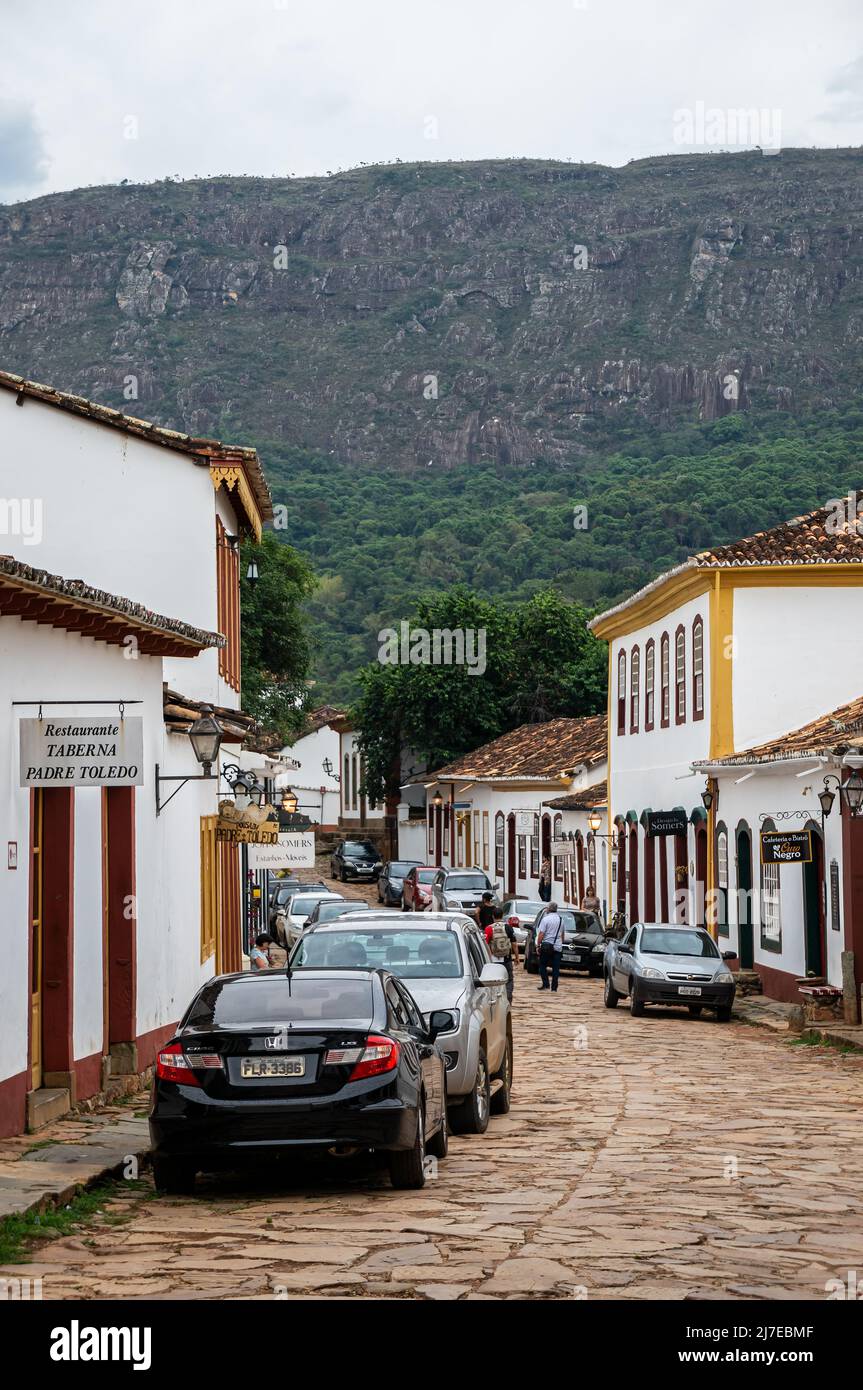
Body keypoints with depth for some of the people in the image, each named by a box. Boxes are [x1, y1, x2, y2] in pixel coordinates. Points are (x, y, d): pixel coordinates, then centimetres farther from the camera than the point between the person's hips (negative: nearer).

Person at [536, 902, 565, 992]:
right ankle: (554, 988, 4)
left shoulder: (546, 919, -10)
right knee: (556, 968, 5)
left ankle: (545, 984, 0)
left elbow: (541, 934, -14)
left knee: (543, 965, 9)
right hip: (557, 947, 5)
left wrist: (538, 944, -7)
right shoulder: (561, 919, 8)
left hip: (546, 946, -5)